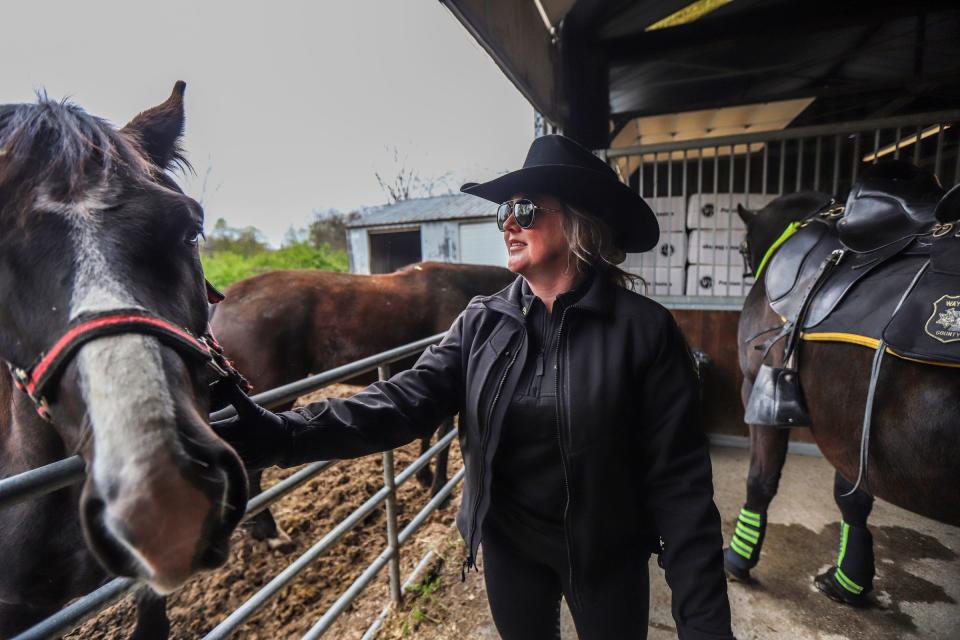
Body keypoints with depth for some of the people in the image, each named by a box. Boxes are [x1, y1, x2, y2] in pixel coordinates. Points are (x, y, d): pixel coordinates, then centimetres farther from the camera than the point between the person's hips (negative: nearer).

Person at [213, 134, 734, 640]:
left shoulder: (645, 330, -17)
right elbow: (407, 400, -17)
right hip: (508, 546, 3)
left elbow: (679, 480, -15)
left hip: (607, 558, -2)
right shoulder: (482, 322, -8)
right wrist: (283, 435, -29)